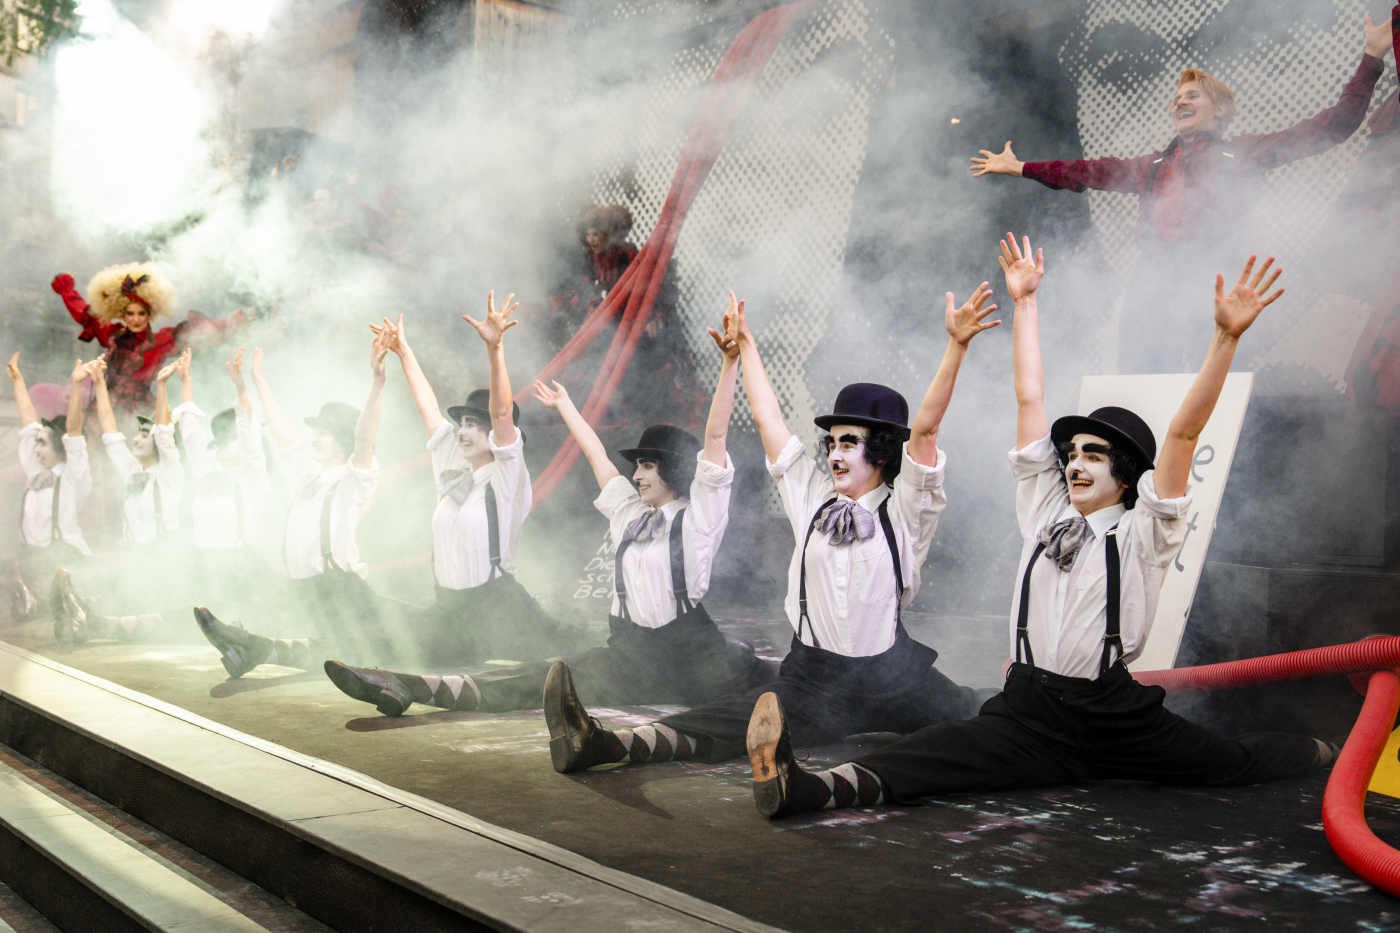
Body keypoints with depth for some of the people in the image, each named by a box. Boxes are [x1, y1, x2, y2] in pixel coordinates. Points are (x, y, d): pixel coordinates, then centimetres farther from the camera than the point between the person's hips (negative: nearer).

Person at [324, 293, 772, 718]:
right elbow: (596, 454, 29)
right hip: (631, 656, 4)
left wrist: (730, 363, -18)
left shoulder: (696, 517, -1)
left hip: (687, 659, -3)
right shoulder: (629, 512, 17)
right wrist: (564, 405, 42)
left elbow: (715, 435, -10)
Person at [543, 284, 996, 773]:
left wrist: (956, 346, -23)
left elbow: (925, 426, -13)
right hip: (812, 678, 1)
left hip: (890, 683, -1)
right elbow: (769, 420, 14)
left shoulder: (902, 512, -2)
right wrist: (746, 347, 18)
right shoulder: (813, 497, 9)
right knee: (722, 723, -20)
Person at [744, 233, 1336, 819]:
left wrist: (1227, 337, -18)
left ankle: (1321, 754, 29)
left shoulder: (1142, 534, 1)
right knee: (934, 756, -23)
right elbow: (1030, 399, 14)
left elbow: (1185, 432, -10)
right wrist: (1025, 302, 17)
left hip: (1114, 718, -1)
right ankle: (796, 788, -46)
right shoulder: (1044, 511, 12)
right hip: (1028, 713, 1)